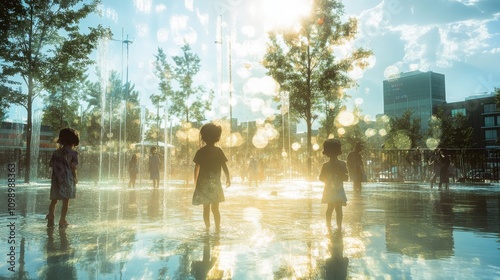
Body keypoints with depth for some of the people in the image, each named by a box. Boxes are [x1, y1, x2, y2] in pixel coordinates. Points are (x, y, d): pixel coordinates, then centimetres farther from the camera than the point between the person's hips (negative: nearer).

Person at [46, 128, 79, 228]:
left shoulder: (56, 152, 7)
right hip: (68, 179, -4)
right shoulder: (73, 153, -7)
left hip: (56, 179, 4)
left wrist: (57, 175, 15)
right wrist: (75, 178, 5)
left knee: (54, 200, 13)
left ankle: (50, 219, 9)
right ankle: (62, 221, 6)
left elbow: (52, 165, 5)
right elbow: (73, 168, -8)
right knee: (66, 200, 4)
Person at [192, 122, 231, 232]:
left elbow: (196, 168, 1)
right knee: (215, 208, 4)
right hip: (215, 183, -1)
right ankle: (217, 228, 2)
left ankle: (207, 227, 15)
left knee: (206, 208, 11)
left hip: (203, 183, 1)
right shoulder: (218, 151, -4)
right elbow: (224, 166, -4)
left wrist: (195, 181, 13)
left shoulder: (200, 152, -1)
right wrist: (228, 178, 8)